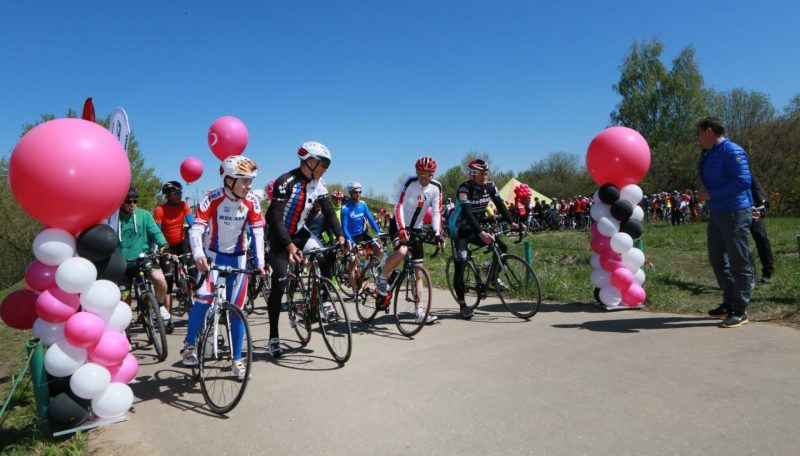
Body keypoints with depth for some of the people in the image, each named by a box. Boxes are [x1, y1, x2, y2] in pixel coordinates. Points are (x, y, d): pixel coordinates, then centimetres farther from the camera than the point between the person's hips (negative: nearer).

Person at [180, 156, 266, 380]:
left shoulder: (251, 202, -11)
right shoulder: (213, 199, -18)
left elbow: (258, 232, -12)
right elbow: (196, 229, -25)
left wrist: (259, 261, -23)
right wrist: (198, 255, -42)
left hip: (238, 258, 2)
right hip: (213, 256, -2)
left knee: (236, 309, 3)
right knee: (204, 298, -23)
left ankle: (237, 360, 16)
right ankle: (189, 345, 2)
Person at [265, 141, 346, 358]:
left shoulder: (318, 184, -5)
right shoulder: (286, 182, -25)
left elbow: (329, 211, -3)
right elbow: (276, 217, -31)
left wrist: (340, 236, -18)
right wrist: (290, 245, -42)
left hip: (299, 232, 5)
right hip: (279, 236, -5)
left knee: (327, 258, -20)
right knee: (279, 284, -7)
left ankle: (323, 301, 1)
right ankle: (274, 338, 3)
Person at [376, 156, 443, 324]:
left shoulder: (436, 187, -4)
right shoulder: (410, 182, -17)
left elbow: (436, 212, -5)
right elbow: (399, 206, -24)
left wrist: (437, 234, -16)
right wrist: (401, 229, -36)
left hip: (416, 229, 5)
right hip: (399, 225, -4)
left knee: (418, 271, 3)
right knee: (402, 251, -36)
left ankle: (419, 311, 8)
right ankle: (382, 278, -9)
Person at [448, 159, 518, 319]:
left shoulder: (490, 186, -6)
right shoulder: (464, 189, -25)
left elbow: (500, 204, -7)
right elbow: (468, 214, -35)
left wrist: (511, 222, -22)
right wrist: (481, 233, -47)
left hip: (476, 229, 6)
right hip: (459, 231, -6)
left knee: (502, 248, -11)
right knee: (460, 267, -9)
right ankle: (462, 305, 2)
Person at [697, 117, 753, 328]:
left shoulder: (731, 151, -14)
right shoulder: (708, 154, 13)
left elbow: (743, 181, -23)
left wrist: (711, 194, -21)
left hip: (735, 214, -9)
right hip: (716, 214, 9)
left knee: (739, 262, -2)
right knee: (717, 259, 15)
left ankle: (740, 311, 6)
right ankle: (730, 303, 28)